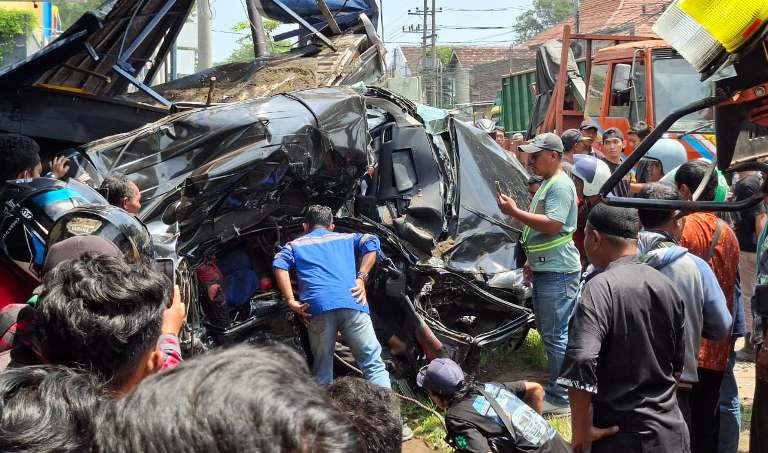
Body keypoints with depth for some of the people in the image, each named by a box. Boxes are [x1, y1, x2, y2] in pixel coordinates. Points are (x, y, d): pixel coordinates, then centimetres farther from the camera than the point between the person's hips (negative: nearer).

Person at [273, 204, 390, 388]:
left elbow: (279, 265, 6)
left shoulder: (295, 244, 26)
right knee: (374, 364, 1)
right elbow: (372, 243, 12)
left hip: (318, 307, 0)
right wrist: (361, 277, 8)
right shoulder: (346, 238, 30)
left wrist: (290, 301, 3)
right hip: (352, 303, 0)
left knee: (322, 371, 8)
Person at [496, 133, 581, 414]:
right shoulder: (547, 183, 19)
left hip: (558, 272, -11)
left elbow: (552, 224, -23)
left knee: (556, 336, -8)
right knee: (549, 333, 17)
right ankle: (556, 389, 26)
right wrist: (531, 261, 25)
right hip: (545, 269, 11)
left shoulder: (560, 185, -14)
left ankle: (561, 399, -4)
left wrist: (515, 212, -20)